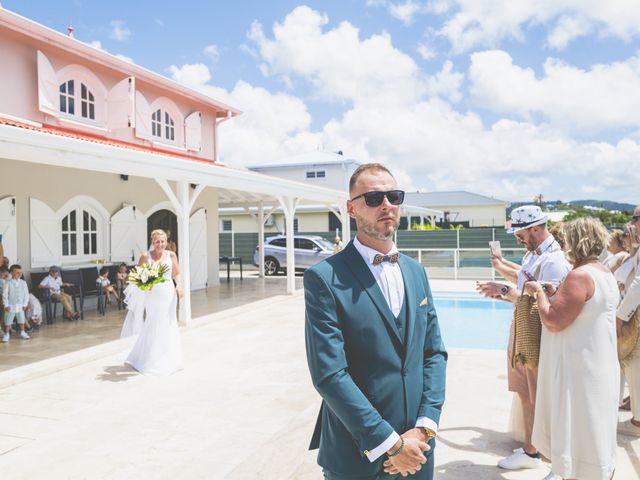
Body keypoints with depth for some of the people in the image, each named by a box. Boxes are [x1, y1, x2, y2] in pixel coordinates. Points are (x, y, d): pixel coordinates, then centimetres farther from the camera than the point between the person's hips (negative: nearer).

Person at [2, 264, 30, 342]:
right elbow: (4, 295, -9)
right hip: (10, 306, -3)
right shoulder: (7, 283, -10)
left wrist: (25, 304, 0)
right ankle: (6, 334, 18)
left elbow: (26, 294, 3)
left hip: (20, 306, 3)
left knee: (21, 320, 12)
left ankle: (22, 333, 25)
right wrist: (6, 305, -11)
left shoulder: (23, 283, -1)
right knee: (8, 322, 5)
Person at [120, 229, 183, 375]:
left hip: (168, 294, 2)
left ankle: (167, 360, 20)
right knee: (152, 327, 2)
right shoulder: (146, 256, -2)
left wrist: (179, 285, -8)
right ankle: (150, 360, 17)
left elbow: (177, 274, 9)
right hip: (152, 295, -2)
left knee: (168, 326, 7)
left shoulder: (171, 255, 4)